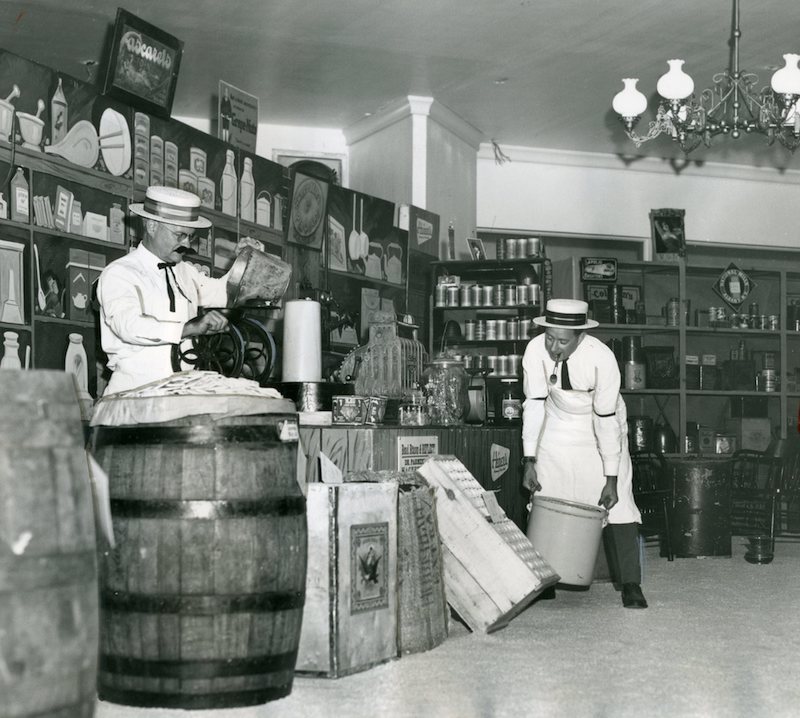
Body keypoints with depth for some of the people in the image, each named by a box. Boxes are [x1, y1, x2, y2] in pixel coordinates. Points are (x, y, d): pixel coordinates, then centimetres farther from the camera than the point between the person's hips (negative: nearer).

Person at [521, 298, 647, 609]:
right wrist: (529, 461, -23)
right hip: (558, 429, 2)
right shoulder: (536, 350, -24)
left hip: (601, 428, -2)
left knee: (616, 503, -9)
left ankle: (630, 585, -3)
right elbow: (534, 405, -20)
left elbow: (607, 420, -26)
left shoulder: (602, 358, -30)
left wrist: (611, 479, -24)